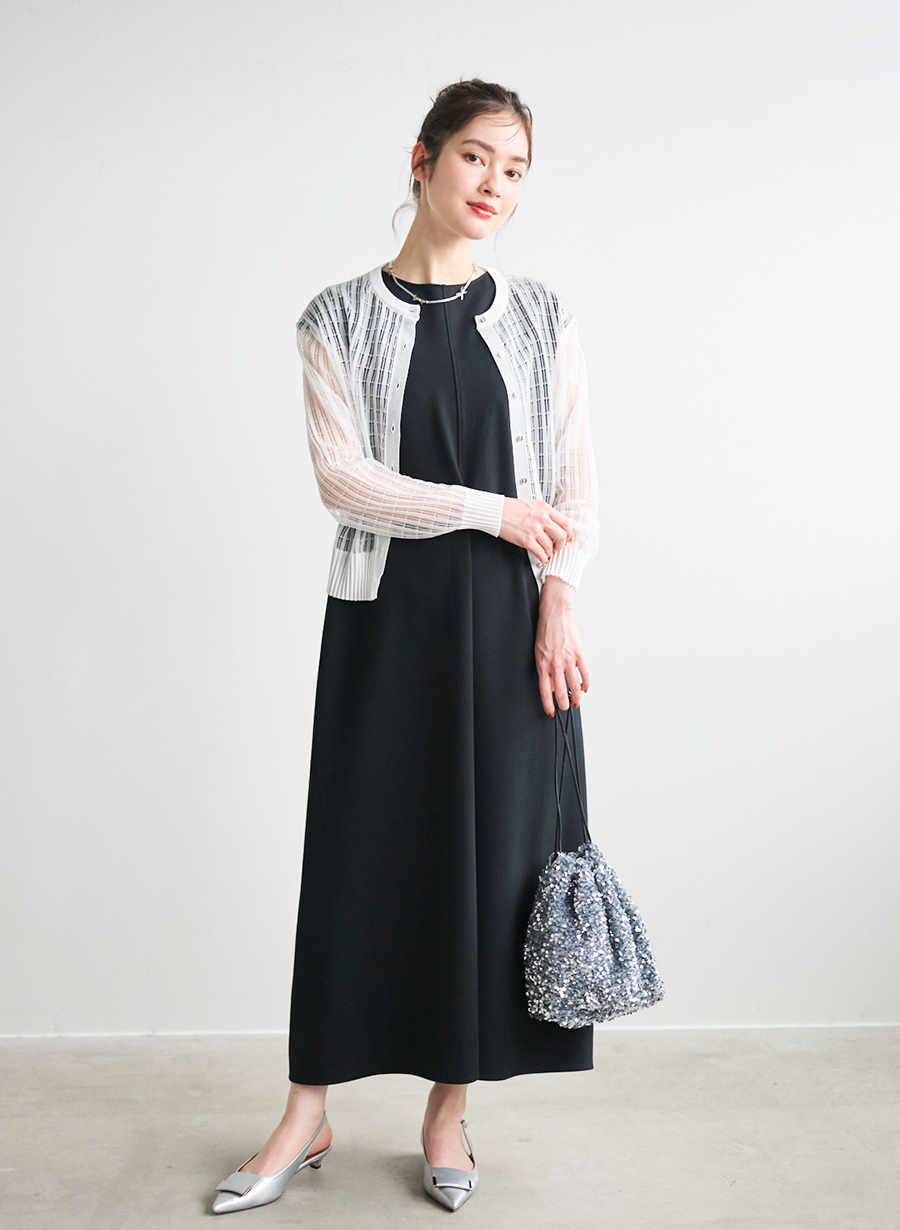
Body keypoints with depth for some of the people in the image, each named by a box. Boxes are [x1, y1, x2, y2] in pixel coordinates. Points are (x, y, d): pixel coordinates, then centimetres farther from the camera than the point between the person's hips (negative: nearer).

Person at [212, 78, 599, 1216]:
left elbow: (576, 482, 5)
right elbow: (341, 477, -8)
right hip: (384, 614, -1)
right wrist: (491, 510, -12)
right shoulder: (340, 319, 3)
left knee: (494, 851, 4)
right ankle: (308, 1115, 17)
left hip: (508, 622, 2)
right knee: (359, 851, 3)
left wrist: (558, 603, -9)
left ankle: (450, 1106, 20)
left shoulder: (540, 320, 8)